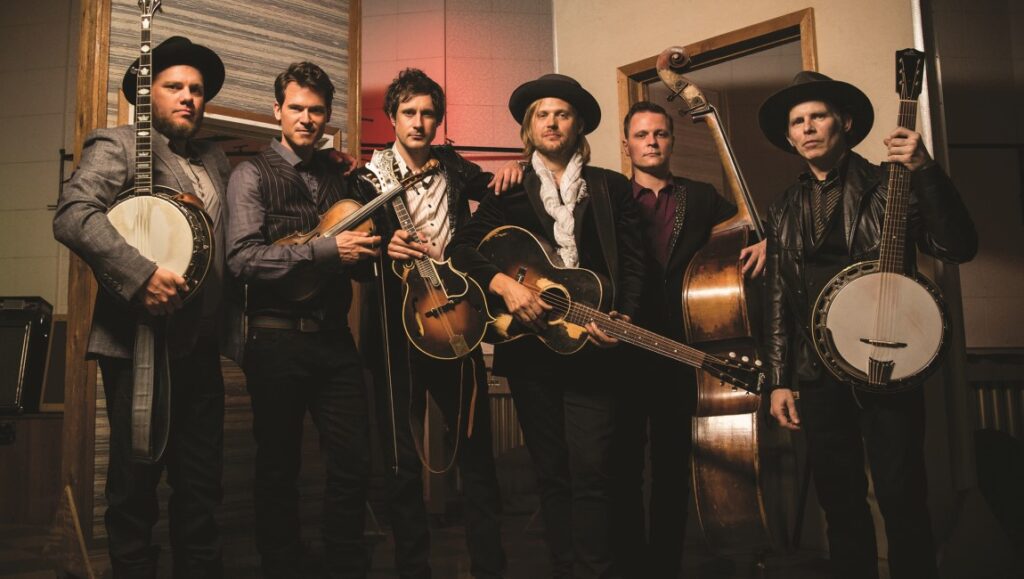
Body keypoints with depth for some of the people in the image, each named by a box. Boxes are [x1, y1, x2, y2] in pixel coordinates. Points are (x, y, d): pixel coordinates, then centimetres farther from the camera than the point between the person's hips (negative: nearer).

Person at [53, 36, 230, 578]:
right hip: (140, 346, -6)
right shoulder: (118, 144, -2)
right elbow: (73, 215, -17)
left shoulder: (215, 159, 18)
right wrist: (140, 274, -27)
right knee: (136, 483, 6)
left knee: (201, 485, 14)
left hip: (201, 348, 6)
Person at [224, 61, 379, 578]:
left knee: (353, 462, 5)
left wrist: (366, 251, -4)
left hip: (334, 337, 4)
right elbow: (243, 259, -15)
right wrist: (328, 249, -20)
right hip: (278, 341, -4)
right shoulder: (253, 174, -1)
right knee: (279, 468, 7)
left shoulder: (339, 174, 13)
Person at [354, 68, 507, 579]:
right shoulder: (370, 177, 2)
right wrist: (385, 252, -24)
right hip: (397, 327, -2)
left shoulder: (454, 168, 9)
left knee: (476, 448, 5)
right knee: (404, 459, 5)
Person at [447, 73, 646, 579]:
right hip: (529, 344, 2)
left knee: (590, 470, -8)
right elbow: (460, 248, 1)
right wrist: (503, 283, -15)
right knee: (551, 473, 9)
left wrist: (623, 318, -11)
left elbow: (633, 261, 5)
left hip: (590, 346, -1)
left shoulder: (611, 187, 10)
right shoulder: (508, 192, 11)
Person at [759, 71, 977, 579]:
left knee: (902, 499, -2)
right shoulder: (785, 210, 12)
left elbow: (959, 247, -10)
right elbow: (779, 301, 11)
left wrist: (926, 171, -20)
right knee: (840, 502, 10)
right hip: (818, 377, 4)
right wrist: (779, 380, 8)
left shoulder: (889, 185, 2)